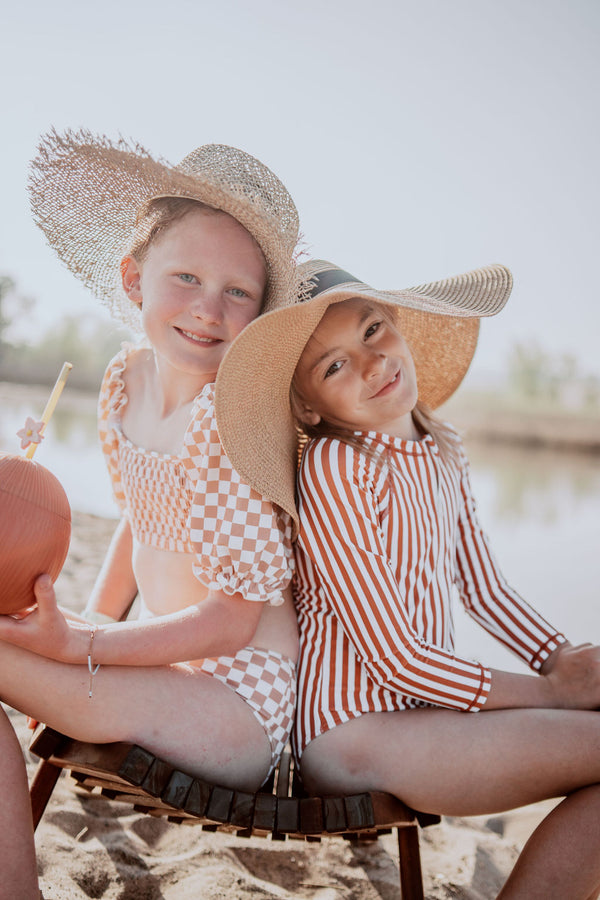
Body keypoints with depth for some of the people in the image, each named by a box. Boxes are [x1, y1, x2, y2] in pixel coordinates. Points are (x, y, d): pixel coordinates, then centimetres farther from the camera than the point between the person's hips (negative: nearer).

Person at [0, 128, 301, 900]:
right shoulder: (124, 381, 0)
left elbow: (230, 621, -18)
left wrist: (80, 648, -23)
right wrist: (83, 626, 6)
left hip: (243, 698, -7)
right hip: (163, 661, 7)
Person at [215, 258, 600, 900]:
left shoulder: (443, 452, 5)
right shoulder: (332, 466, -17)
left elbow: (483, 588, 13)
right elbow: (394, 656, -18)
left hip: (422, 701, 7)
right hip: (354, 730, -7)